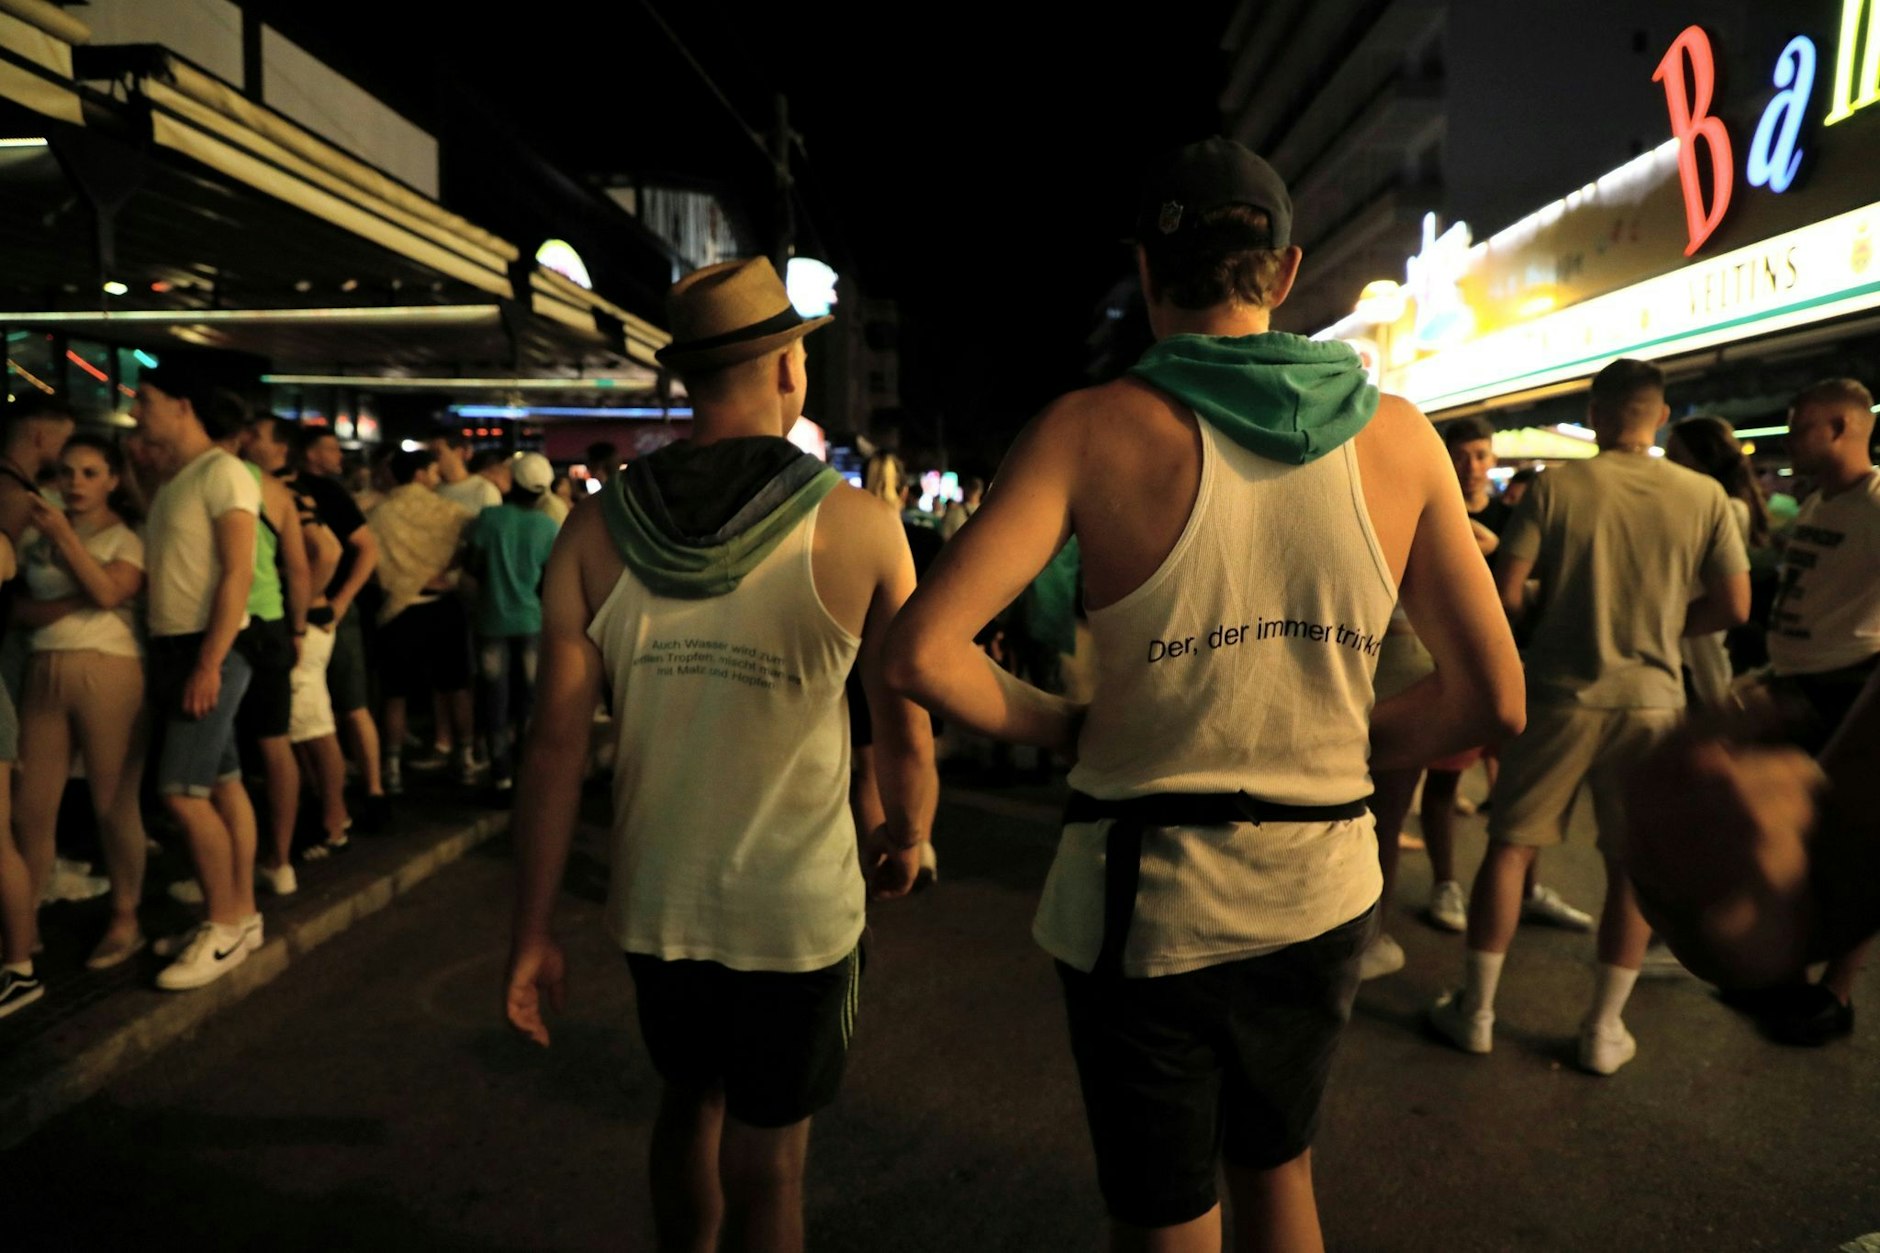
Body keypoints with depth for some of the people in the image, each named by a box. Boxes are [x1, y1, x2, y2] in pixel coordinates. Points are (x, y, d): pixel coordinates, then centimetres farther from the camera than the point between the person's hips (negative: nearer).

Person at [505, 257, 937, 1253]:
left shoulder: (597, 531, -5)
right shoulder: (860, 528, -13)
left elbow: (556, 741, -7)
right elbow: (905, 736, -8)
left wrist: (532, 932, 1)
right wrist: (907, 840, 12)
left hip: (655, 904, 4)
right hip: (797, 910, -3)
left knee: (688, 1104, 28)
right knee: (764, 1166, 15)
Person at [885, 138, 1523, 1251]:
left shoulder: (1096, 428, -11)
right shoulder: (1398, 435, -2)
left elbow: (922, 655, -20)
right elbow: (1492, 700, 0)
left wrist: (1062, 726, -3)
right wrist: (1327, 743, 11)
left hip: (1145, 902, -3)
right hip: (1323, 893, 4)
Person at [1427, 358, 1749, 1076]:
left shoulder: (1558, 487, -8)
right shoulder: (1704, 497, -2)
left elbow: (1506, 594, -11)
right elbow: (1733, 608, 1)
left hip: (1561, 693, -1)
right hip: (1651, 699, 2)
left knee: (1510, 846, 8)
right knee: (1634, 863, 13)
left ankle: (1476, 1011, 16)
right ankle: (1605, 1029, 21)